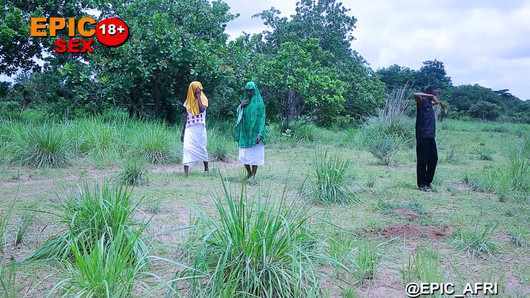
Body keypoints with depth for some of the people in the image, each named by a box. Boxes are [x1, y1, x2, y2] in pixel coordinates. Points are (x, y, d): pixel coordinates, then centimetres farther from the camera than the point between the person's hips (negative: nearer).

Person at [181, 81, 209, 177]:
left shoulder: (203, 99, 2)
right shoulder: (188, 101, 8)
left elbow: (202, 109, -20)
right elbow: (186, 117, 11)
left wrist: (198, 96, -12)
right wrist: (183, 132, 9)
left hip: (200, 129, -1)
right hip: (190, 129, 1)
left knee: (202, 148, 8)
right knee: (187, 147, -14)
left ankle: (206, 168, 27)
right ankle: (186, 171, -17)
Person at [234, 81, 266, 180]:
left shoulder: (259, 103, -4)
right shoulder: (244, 101, 12)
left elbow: (262, 119, -8)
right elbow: (238, 115, 11)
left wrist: (260, 134, -18)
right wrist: (241, 106, -8)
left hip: (255, 133, -5)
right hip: (245, 133, 5)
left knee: (255, 155, -3)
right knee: (243, 156, 6)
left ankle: (253, 176, 7)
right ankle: (249, 172, 27)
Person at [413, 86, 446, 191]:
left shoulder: (430, 103, 18)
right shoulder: (423, 101, -7)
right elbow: (416, 95, -33)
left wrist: (439, 102, 32)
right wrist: (431, 96, -26)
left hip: (430, 136, 9)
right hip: (423, 136, -9)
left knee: (433, 159, 13)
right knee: (423, 160, -4)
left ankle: (428, 182, 24)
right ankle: (422, 184, 3)